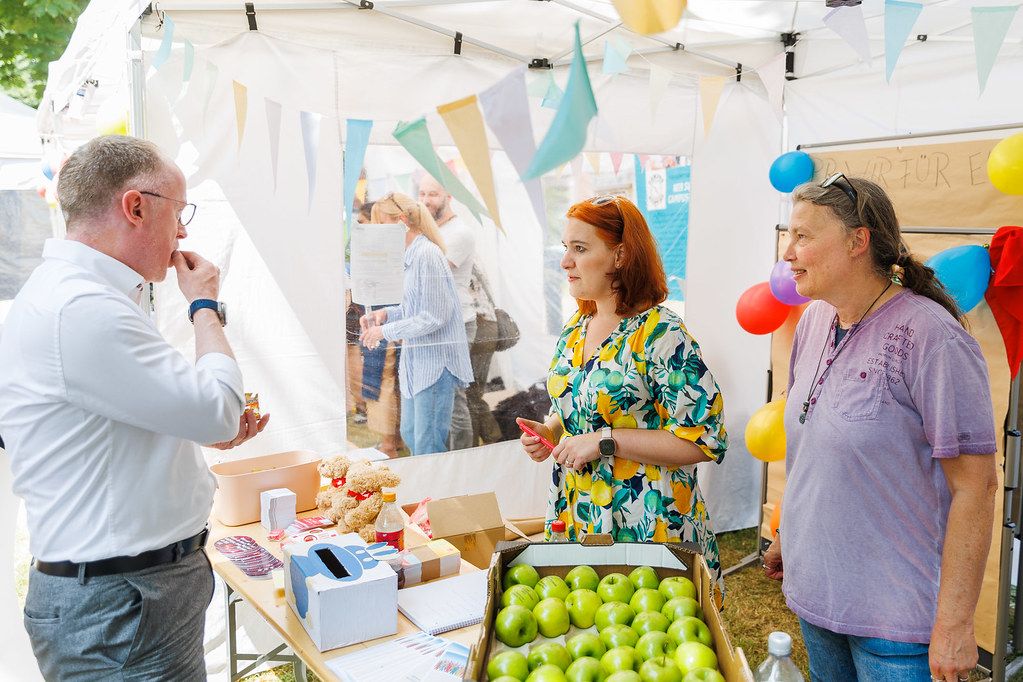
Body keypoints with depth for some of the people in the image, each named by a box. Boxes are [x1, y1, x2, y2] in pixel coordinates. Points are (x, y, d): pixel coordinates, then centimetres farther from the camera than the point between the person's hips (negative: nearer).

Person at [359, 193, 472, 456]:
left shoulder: (427, 254, -17)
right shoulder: (412, 255, 12)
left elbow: (433, 317, -20)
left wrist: (386, 331, -13)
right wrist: (387, 313, 4)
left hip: (435, 362, -10)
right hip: (417, 361, 10)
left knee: (428, 447, -4)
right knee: (409, 435, 17)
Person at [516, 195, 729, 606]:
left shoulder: (661, 336, -17)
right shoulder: (575, 330, 7)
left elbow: (704, 439, -21)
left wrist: (605, 441, -22)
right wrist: (548, 431, -1)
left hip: (644, 526, -7)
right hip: (578, 519, 7)